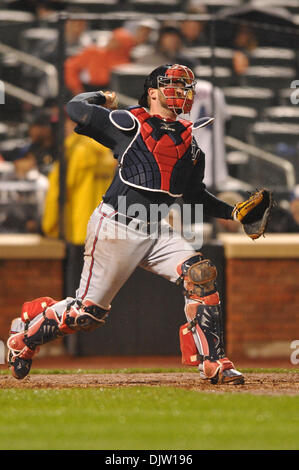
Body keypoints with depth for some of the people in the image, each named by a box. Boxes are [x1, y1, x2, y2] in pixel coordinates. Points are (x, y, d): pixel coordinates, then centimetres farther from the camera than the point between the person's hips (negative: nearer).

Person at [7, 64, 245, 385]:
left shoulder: (189, 141, 13)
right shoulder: (130, 124, -6)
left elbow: (194, 194, 22)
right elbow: (76, 109, -9)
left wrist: (232, 212, 11)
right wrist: (102, 98, 9)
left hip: (156, 234, 6)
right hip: (116, 230, -6)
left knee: (200, 274, -17)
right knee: (88, 311, -3)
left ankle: (212, 363, -12)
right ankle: (26, 333, 24)